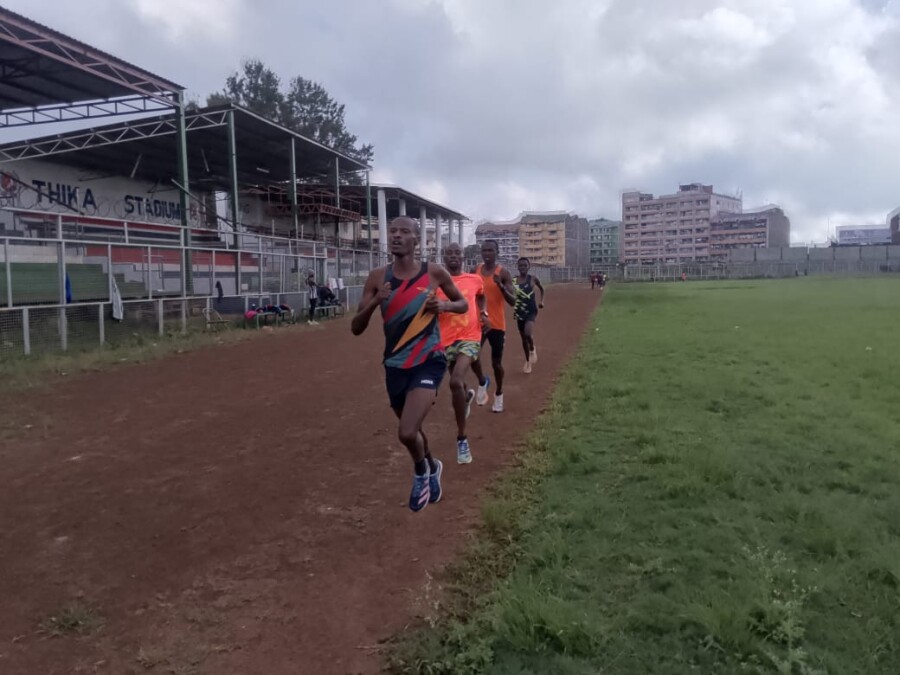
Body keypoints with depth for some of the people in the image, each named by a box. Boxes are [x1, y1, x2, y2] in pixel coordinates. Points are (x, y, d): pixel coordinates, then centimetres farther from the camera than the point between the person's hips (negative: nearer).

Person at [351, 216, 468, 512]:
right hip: (395, 365, 3)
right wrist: (374, 302, -21)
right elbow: (356, 329, -3)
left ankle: (421, 473, 17)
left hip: (429, 361, -3)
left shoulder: (434, 273, -5)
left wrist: (445, 305, -12)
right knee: (411, 430, 18)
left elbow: (464, 304, 10)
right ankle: (431, 468, 51)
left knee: (407, 432, -18)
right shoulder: (377, 277, -3)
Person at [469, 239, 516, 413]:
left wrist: (501, 286, -28)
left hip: (497, 324, -2)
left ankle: (499, 394, 29)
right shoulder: (475, 271, 4)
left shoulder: (503, 273, -7)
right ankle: (482, 382, 14)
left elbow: (513, 301, -13)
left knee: (496, 362, 7)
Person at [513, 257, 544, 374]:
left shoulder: (533, 279, -4)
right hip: (520, 311, 3)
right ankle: (528, 361, 29)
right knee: (523, 338, 10)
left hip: (531, 310, -3)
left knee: (528, 333, -27)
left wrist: (542, 301, 6)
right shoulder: (514, 280, -2)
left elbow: (542, 289, 14)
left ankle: (532, 349, 6)